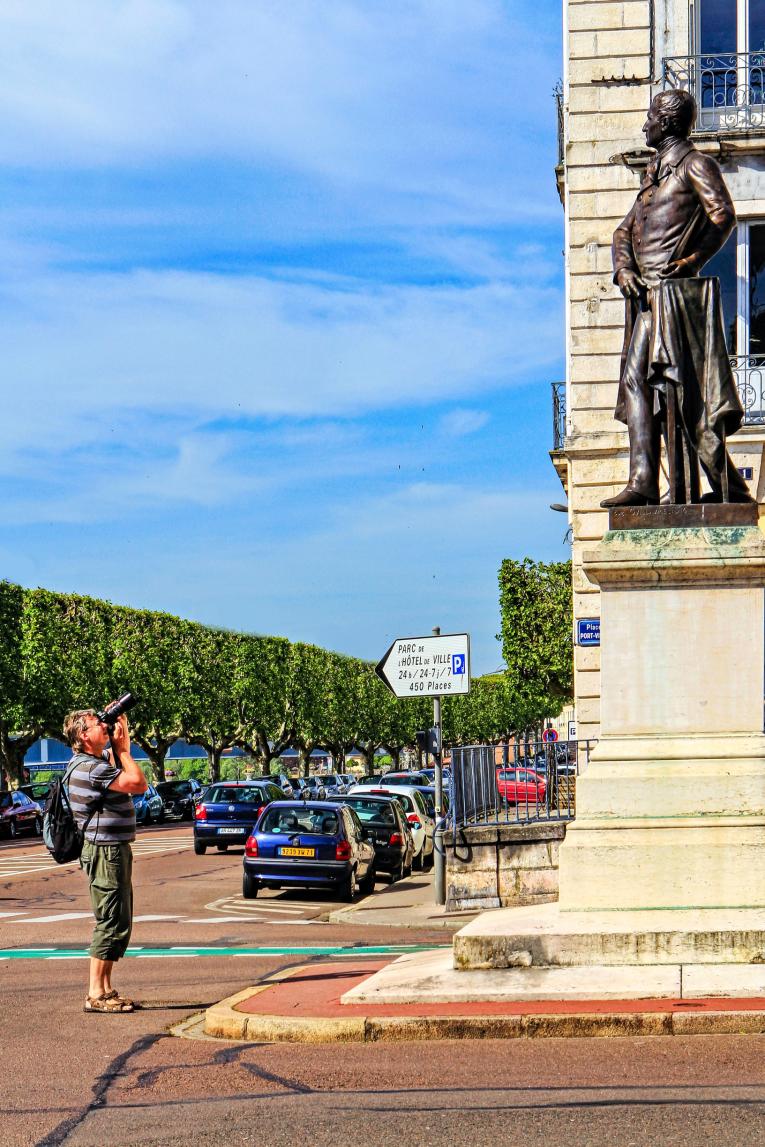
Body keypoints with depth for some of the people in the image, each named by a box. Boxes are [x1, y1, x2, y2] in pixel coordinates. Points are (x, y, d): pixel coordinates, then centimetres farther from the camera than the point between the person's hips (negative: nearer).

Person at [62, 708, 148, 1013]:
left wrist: (123, 740, 14)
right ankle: (96, 994, -6)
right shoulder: (91, 767, -20)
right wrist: (121, 748, -9)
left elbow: (126, 773, 28)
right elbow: (139, 784, -20)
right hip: (105, 851, -11)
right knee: (112, 923, -8)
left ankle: (106, 989, 20)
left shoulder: (96, 762, 12)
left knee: (117, 923, 15)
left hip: (114, 850, 11)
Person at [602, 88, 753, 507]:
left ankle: (730, 486, -5)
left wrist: (691, 260, -19)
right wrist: (623, 267, 4)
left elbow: (724, 215, -16)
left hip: (677, 291, -8)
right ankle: (642, 483, -10)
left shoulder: (696, 165, 0)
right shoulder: (654, 173, 24)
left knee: (688, 390, -10)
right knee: (637, 381, -3)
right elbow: (625, 230, 23)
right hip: (647, 294, 8)